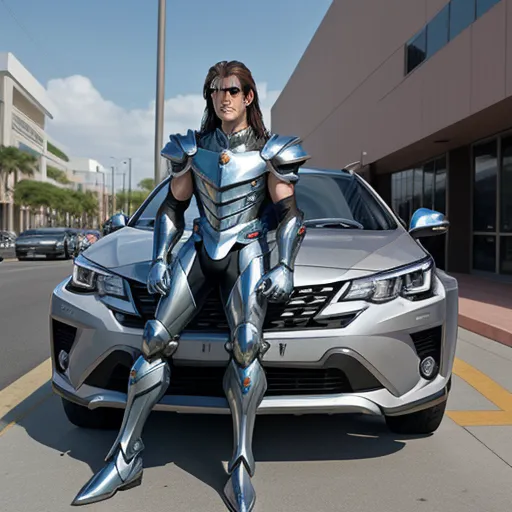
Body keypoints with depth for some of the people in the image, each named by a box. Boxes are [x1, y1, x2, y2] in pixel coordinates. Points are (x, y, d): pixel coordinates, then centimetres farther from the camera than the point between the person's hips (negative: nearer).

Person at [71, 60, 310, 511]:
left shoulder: (269, 151, 5)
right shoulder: (192, 148, 12)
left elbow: (289, 213, 2)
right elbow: (171, 209, 15)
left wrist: (285, 267, -11)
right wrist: (159, 260, 4)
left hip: (246, 251, -3)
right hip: (200, 250, 3)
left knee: (246, 344, -24)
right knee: (155, 340, -8)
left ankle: (241, 473, -15)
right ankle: (125, 460, 1)